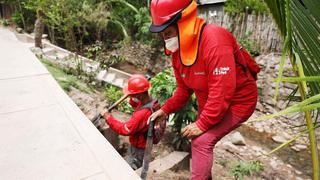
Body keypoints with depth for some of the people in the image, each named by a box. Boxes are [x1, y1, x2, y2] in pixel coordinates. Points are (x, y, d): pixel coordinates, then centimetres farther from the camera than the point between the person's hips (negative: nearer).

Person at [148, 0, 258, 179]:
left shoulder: (214, 41, -31)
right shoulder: (177, 49, -4)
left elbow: (222, 92, -33)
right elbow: (184, 88, 4)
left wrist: (202, 124, -26)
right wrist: (165, 110, -5)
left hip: (238, 102, -8)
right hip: (208, 104, 8)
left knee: (202, 141, -19)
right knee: (197, 140, 17)